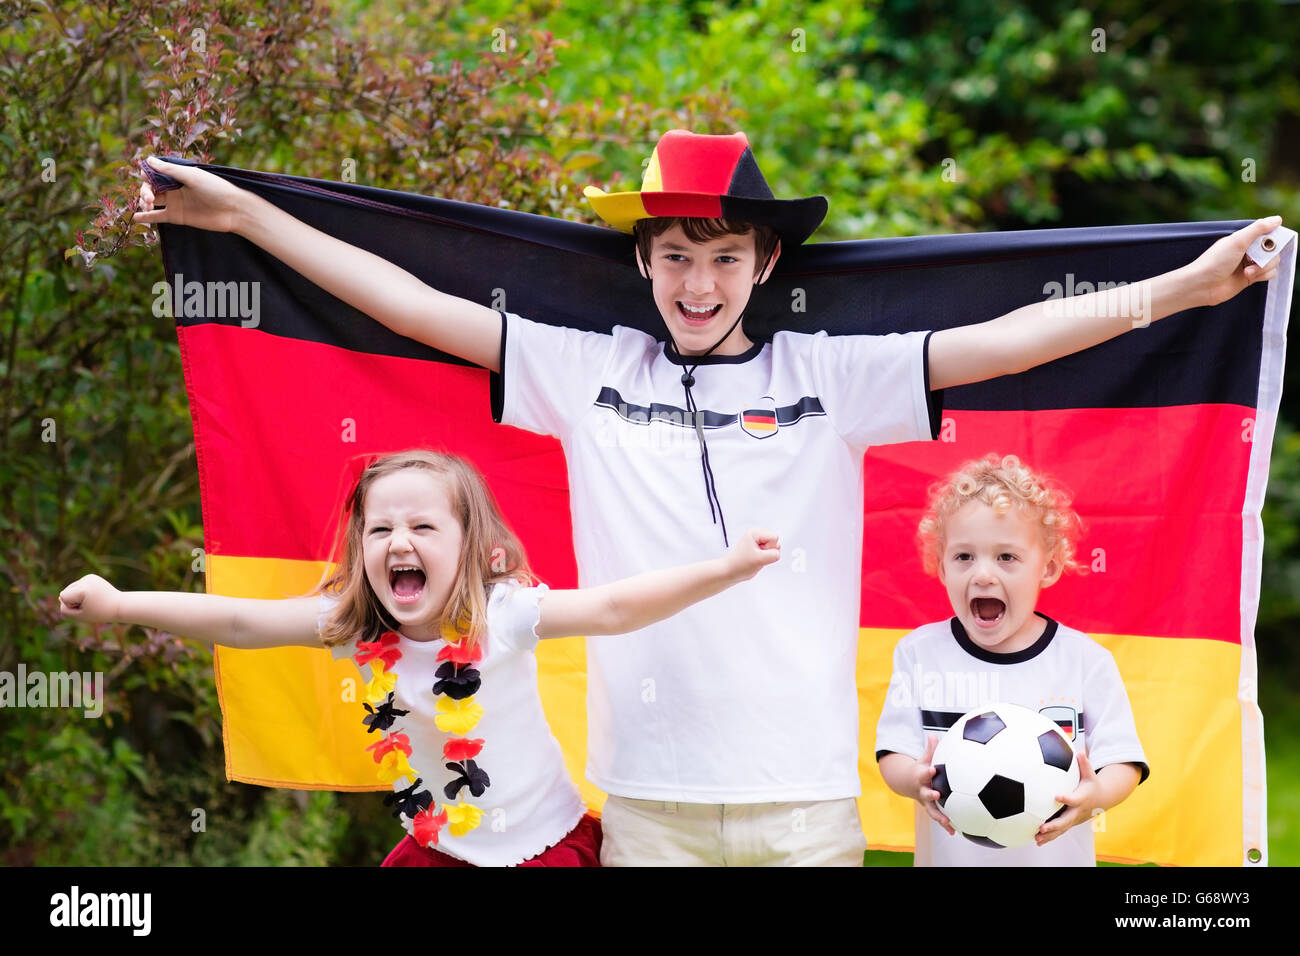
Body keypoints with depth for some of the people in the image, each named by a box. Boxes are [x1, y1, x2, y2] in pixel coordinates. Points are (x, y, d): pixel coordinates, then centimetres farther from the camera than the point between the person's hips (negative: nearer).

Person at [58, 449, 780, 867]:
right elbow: (239, 622, -10)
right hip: (437, 845, 4)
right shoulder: (353, 626, -9)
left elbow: (613, 609, -28)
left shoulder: (501, 614, -19)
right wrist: (119, 604, -16)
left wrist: (724, 570, -40)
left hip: (544, 844, -4)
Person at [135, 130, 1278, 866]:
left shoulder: (830, 376, 4)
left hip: (804, 789, -1)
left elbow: (1003, 339, 0)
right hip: (645, 787, 1)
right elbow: (417, 305, 9)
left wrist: (1187, 286, -7)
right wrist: (242, 213, 9)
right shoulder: (590, 372, 7)